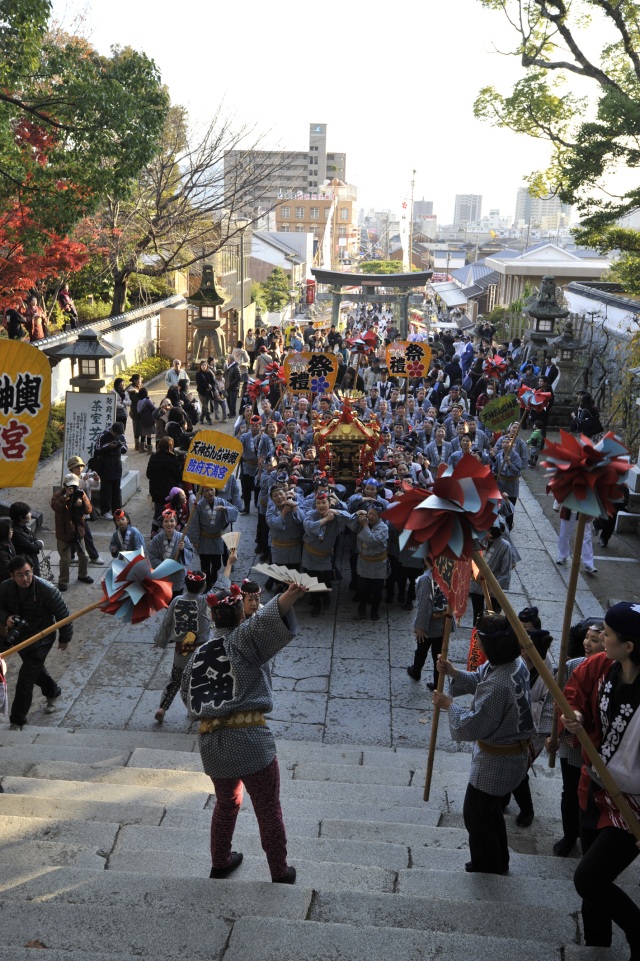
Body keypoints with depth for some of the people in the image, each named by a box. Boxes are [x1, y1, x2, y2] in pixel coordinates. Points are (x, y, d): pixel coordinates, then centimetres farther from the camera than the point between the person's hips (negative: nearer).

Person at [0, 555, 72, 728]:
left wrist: (65, 638, -2)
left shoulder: (46, 590, -27)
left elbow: (62, 615, -14)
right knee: (35, 668, 25)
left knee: (26, 678, -9)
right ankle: (52, 693, 54)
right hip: (18, 635, 5)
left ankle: (17, 721, 5)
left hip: (41, 637, -5)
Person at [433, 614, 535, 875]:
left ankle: (487, 867, 32)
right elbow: (479, 680, 7)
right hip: (511, 750, 10)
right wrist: (453, 672, -8)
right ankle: (498, 862, 45)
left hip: (497, 760, -10)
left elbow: (473, 725, -28)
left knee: (475, 813, 13)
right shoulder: (515, 663, -7)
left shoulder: (498, 686, -37)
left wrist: (448, 705, -13)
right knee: (489, 808, 27)